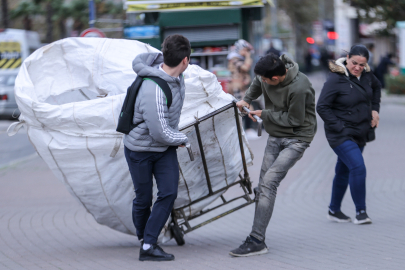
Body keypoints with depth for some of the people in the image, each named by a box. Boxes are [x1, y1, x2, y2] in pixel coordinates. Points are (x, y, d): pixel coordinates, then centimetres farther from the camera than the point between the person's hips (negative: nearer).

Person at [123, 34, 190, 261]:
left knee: (169, 193, -9)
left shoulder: (170, 68, -11)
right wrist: (182, 139, -13)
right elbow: (160, 133, -32)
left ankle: (149, 246, -7)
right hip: (141, 150, -7)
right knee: (143, 200, 8)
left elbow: (140, 60, 9)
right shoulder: (154, 91, -35)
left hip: (165, 149, 7)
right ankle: (144, 239, 31)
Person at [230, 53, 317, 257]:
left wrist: (264, 114, -12)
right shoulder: (265, 76, -7)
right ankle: (258, 240, 16)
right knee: (264, 185, 4)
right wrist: (246, 99, 7)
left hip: (296, 139, -8)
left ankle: (256, 240, -19)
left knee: (269, 181, -19)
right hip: (275, 137, 8)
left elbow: (294, 120, -19)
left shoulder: (298, 88, -30)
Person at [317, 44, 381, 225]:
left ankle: (334, 210, 27)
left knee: (344, 171, 15)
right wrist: (340, 127, -19)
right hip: (341, 135, -7)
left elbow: (376, 87, 26)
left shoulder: (366, 75, 3)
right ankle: (360, 212, -10)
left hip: (360, 134, 7)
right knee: (358, 167, -19)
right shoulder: (335, 79, -18)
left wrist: (374, 109, 14)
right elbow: (322, 107, -17)